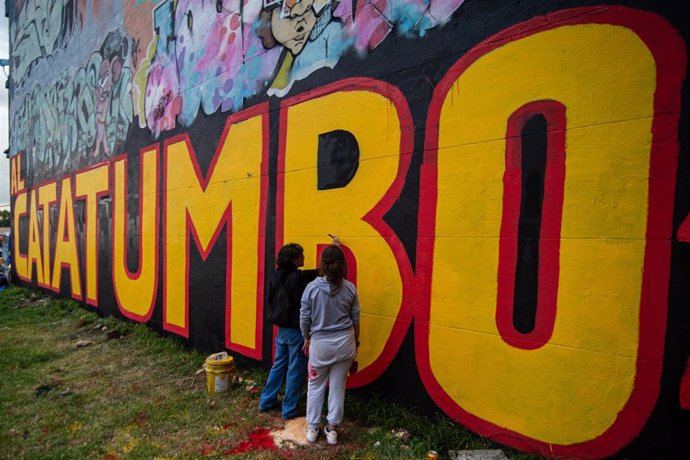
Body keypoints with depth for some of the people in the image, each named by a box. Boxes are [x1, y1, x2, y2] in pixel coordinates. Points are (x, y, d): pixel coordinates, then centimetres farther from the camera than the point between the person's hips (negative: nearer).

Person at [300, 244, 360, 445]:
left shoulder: (312, 287, -13)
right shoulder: (350, 288, -8)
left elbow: (304, 318, -5)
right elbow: (355, 319, 1)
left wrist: (307, 339, 13)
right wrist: (356, 342, 16)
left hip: (320, 343, -1)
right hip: (345, 342, 2)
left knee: (315, 386, 17)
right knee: (338, 386, 15)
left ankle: (312, 428, 30)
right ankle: (332, 429, 27)